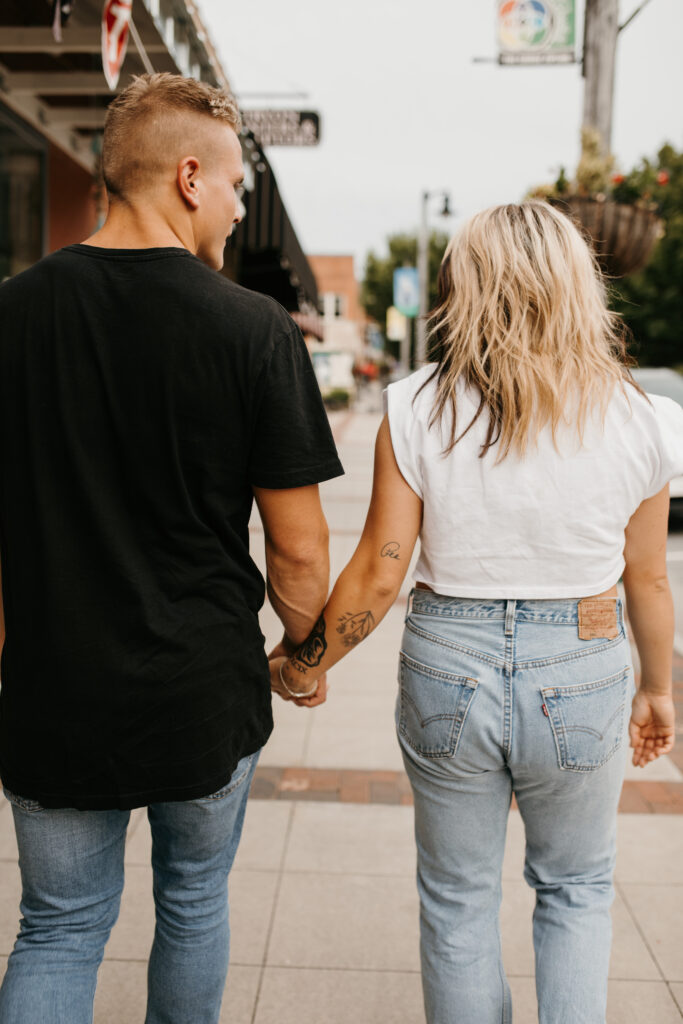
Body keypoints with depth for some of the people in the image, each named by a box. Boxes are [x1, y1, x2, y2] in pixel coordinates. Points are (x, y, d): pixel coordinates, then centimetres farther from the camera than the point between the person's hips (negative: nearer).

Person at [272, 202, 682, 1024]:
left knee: (457, 899, 21)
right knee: (575, 889, 25)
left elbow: (377, 576, -10)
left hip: (448, 671, 0)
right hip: (581, 678, 1)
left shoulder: (418, 411, -11)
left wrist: (304, 667, 6)